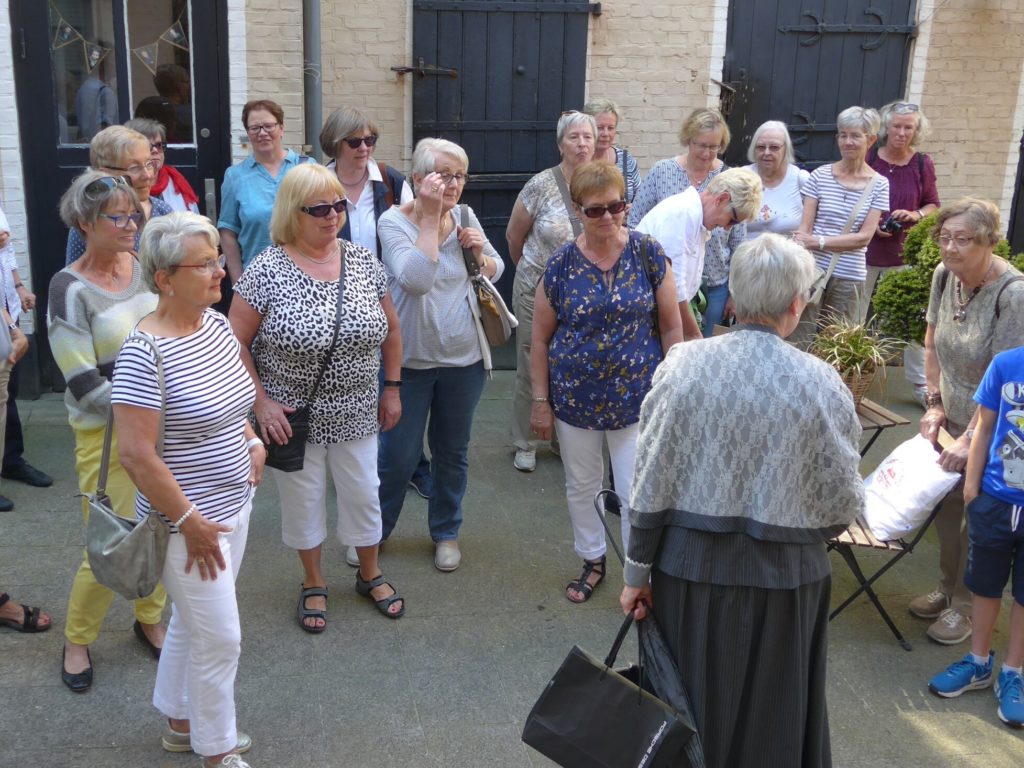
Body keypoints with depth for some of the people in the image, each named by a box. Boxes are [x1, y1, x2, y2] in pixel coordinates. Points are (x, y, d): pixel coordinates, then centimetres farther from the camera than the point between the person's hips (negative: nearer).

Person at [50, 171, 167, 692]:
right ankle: (77, 640, 25)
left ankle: (149, 620, 35)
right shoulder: (71, 291, -13)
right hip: (109, 434, -5)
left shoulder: (146, 268, 3)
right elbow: (85, 387, -16)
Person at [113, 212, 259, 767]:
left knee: (191, 620, 23)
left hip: (234, 504, 8)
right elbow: (136, 455, -25)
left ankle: (180, 723, 43)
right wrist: (189, 523, -20)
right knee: (220, 638, 5)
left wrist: (251, 442, 3)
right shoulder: (145, 354, -25)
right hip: (190, 520, -8)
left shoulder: (217, 323, 0)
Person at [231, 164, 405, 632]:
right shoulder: (267, 270, -14)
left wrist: (392, 389, 8)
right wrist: (260, 402, -14)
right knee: (303, 501, 13)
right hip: (292, 417, -3)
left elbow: (390, 330, 8)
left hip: (356, 415, 3)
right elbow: (235, 341, -11)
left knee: (363, 494, 15)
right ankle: (313, 583, 36)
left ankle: (370, 575, 39)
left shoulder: (363, 262, -3)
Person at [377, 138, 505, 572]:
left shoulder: (465, 217, 1)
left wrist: (480, 252, -11)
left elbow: (495, 273, 11)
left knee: (452, 453, 16)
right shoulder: (394, 221, -13)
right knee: (398, 455, 5)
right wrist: (430, 215, -25)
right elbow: (416, 279, -29)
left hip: (464, 358, 4)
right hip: (410, 358, -4)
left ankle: (446, 532, 34)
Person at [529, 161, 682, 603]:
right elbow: (540, 338, 2)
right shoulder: (561, 265, -6)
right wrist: (541, 401, 2)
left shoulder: (648, 254, -7)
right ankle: (592, 561, 39)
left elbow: (671, 327, -1)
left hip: (636, 397, -1)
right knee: (581, 487, 16)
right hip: (575, 398, 2)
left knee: (637, 493, 2)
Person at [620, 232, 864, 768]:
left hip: (690, 566, 1)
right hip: (782, 574, -1)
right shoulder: (820, 383, -13)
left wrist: (638, 572, 3)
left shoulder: (683, 363, -10)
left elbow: (650, 482, -7)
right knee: (771, 718, 19)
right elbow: (841, 503, -7)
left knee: (691, 708, 20)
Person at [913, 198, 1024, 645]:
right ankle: (947, 588, 34)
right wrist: (935, 403, 2)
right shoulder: (945, 275, -4)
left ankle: (963, 605, 24)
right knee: (945, 505, 14)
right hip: (954, 419, 6)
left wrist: (970, 439, -24)